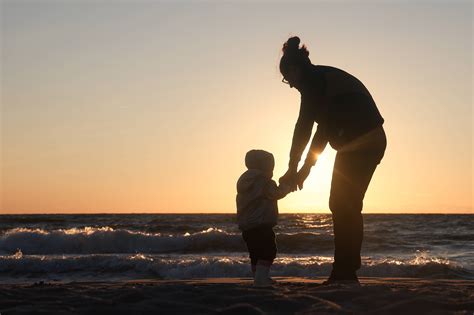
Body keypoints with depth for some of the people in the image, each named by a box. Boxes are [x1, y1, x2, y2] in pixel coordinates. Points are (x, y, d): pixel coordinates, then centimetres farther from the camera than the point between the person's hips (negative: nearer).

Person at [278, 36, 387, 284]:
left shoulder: (313, 80, -7)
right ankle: (347, 273, 15)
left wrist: (292, 168, -7)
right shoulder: (328, 78, 22)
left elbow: (304, 126, -11)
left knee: (342, 206, -5)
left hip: (358, 142, -10)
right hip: (373, 141, 10)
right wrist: (306, 166, 24)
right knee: (347, 206, 12)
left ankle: (344, 274, -4)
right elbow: (325, 126, 25)